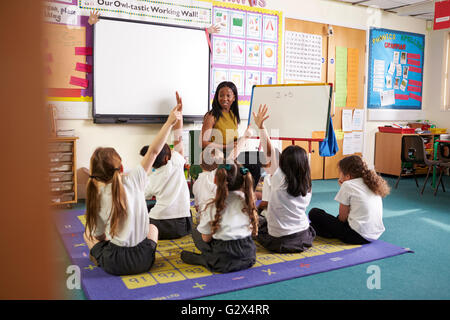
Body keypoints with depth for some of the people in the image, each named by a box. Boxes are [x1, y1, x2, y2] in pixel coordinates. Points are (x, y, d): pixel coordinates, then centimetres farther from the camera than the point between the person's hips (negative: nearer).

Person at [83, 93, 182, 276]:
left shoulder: (96, 196, -12)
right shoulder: (133, 180, -13)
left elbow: (99, 235, -2)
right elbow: (154, 151, -7)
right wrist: (170, 122, -4)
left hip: (113, 264, 0)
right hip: (143, 261, 0)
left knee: (88, 232, 26)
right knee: (152, 227, 32)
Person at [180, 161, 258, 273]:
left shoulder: (213, 207, -14)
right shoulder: (248, 202, -4)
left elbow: (206, 238, -4)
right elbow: (253, 232, 6)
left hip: (223, 263, -3)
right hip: (248, 257, 4)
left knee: (195, 231, 18)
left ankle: (203, 259, 9)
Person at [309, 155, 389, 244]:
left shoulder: (348, 185, -9)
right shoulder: (372, 183, 11)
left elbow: (342, 218, -5)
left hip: (358, 236, -8)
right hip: (376, 235, 8)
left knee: (314, 213, -1)